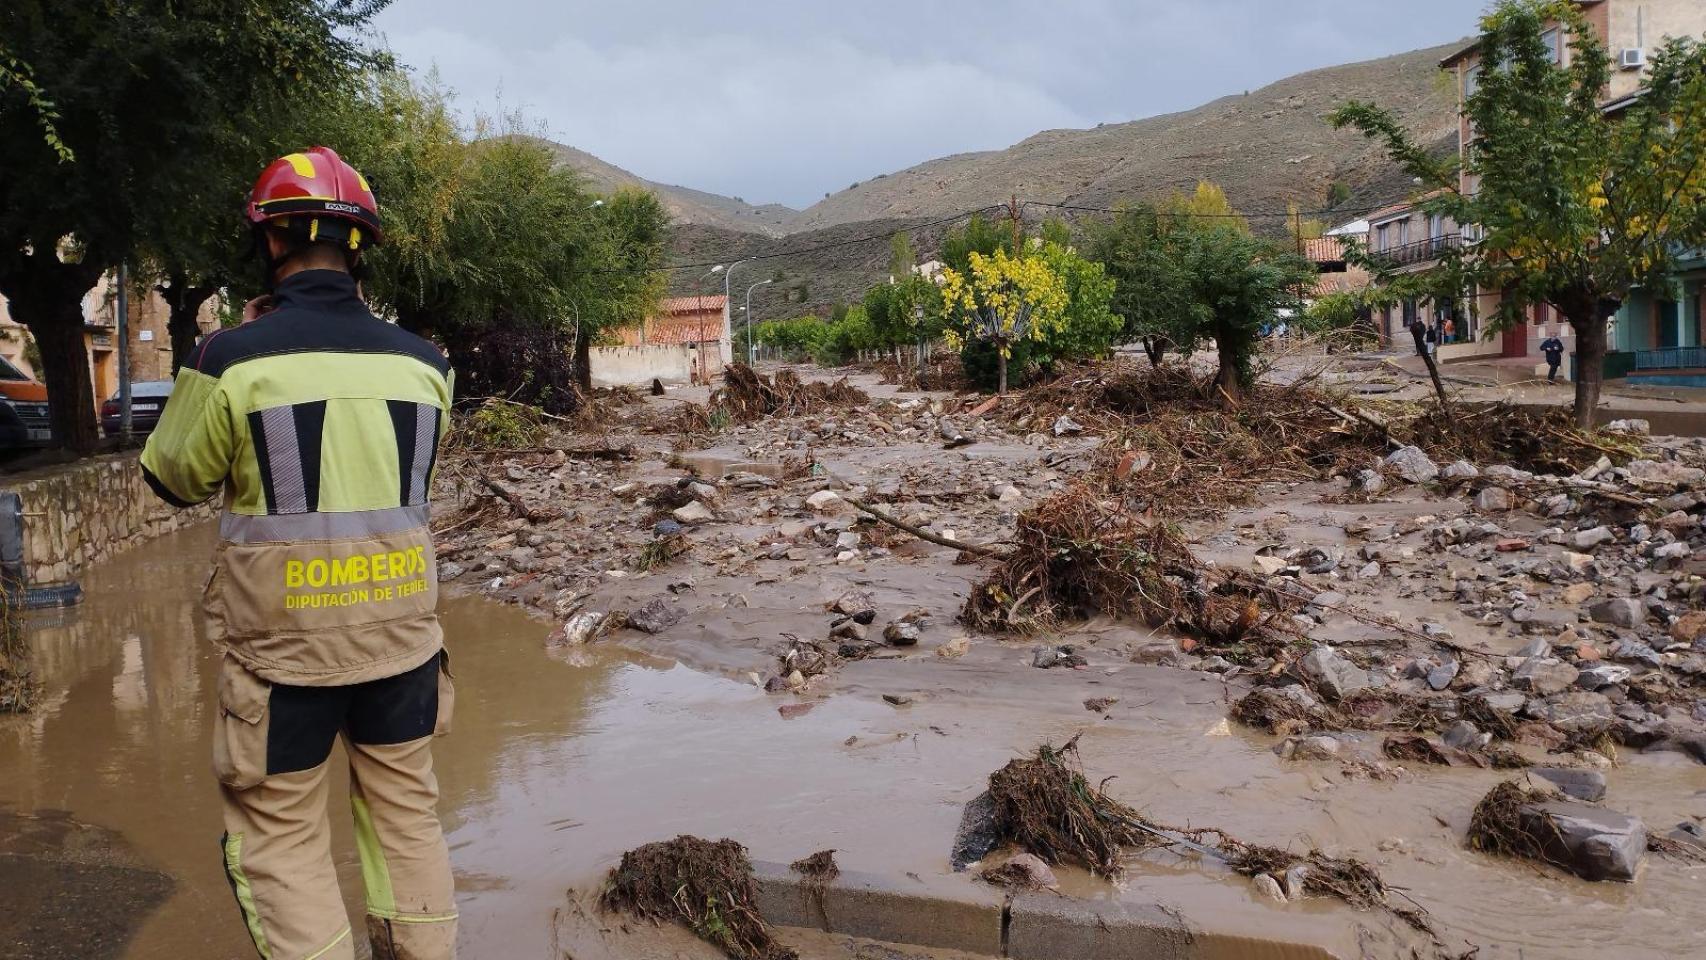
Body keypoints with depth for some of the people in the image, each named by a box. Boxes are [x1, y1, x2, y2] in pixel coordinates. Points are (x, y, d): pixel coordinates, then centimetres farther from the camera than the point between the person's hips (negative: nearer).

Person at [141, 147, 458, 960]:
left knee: (281, 834, 10)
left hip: (283, 638, -3)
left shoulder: (232, 360, -13)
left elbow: (175, 479, 3)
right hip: (401, 628, 4)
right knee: (407, 811, 18)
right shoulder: (421, 363, -2)